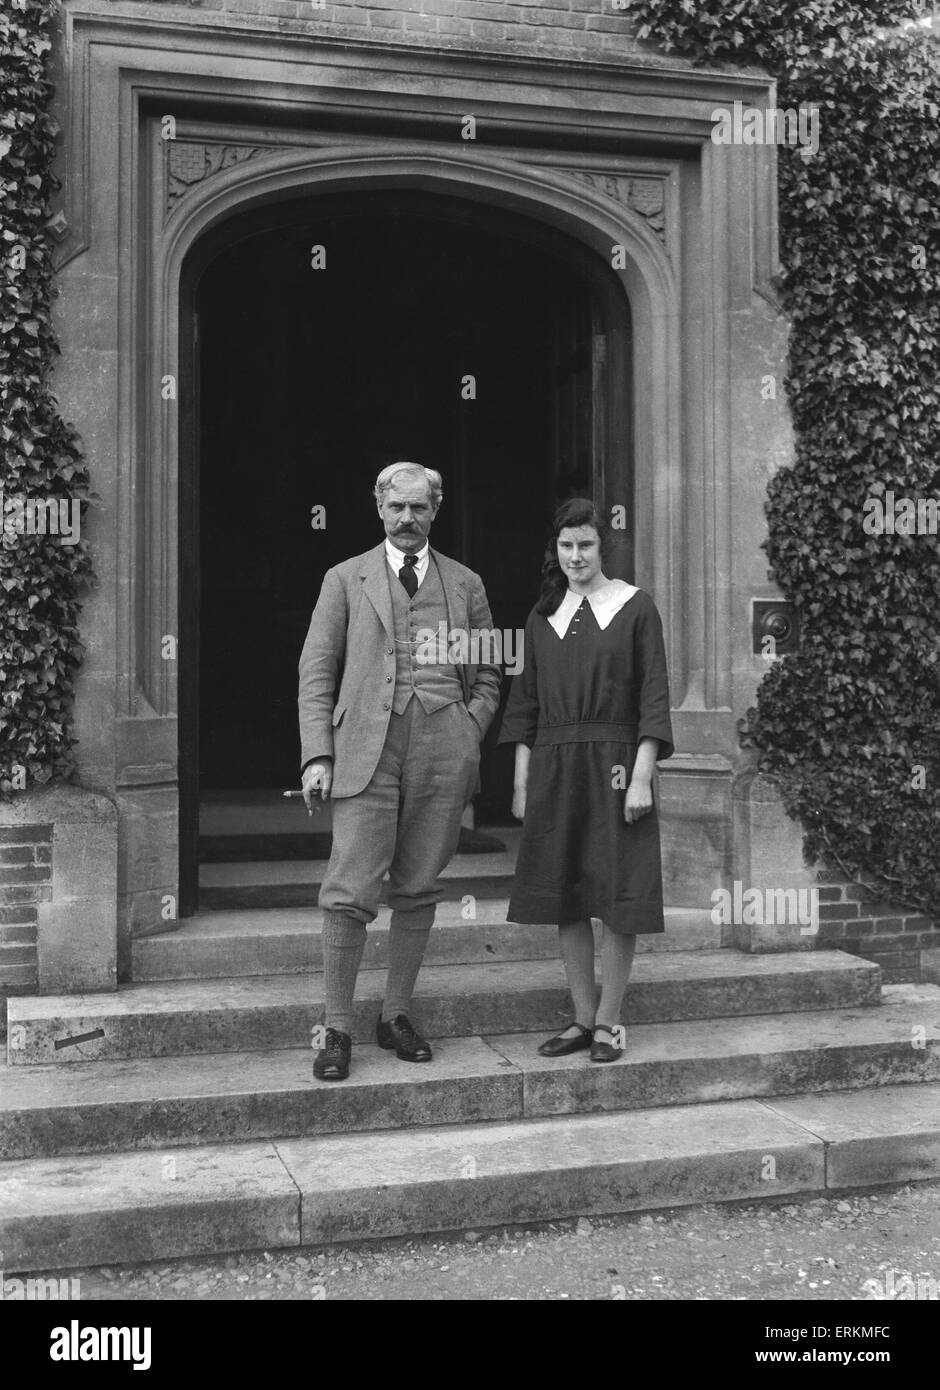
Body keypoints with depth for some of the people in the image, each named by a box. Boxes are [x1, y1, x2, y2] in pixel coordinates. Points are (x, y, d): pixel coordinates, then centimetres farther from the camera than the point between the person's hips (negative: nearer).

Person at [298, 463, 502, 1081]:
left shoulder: (466, 585, 14)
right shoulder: (346, 580, 10)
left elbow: (487, 678, 18)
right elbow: (317, 674, 6)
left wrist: (468, 739, 3)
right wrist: (317, 756, -4)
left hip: (443, 757, 2)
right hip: (365, 752, -2)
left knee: (418, 891, 7)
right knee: (350, 893, -6)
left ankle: (397, 1014, 21)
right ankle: (338, 1028, 5)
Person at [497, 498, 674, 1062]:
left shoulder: (636, 607, 0)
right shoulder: (542, 616, 11)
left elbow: (655, 697, -4)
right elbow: (526, 701, 12)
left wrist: (642, 776, -12)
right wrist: (522, 781, 7)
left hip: (613, 765, -4)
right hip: (554, 768, 4)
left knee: (619, 895, 0)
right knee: (565, 897, 7)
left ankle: (609, 1022, 13)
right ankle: (584, 1018, 18)